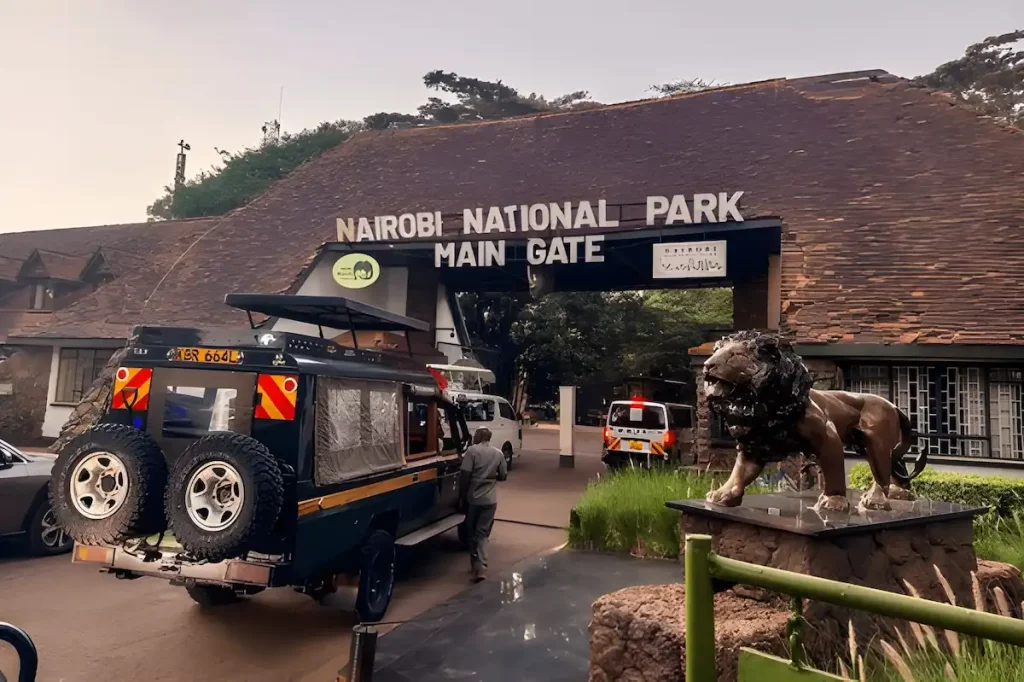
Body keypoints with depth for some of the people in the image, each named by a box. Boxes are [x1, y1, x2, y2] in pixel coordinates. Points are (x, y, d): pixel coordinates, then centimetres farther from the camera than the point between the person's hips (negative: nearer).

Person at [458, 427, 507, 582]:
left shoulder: (472, 450, -7)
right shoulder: (498, 453, 5)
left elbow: (464, 474, -12)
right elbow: (503, 476, 11)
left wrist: (461, 495, -4)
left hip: (473, 497, -2)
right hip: (490, 499, 2)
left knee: (471, 531, 15)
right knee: (483, 533, 4)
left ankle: (476, 563, 23)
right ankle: (481, 567, -10)